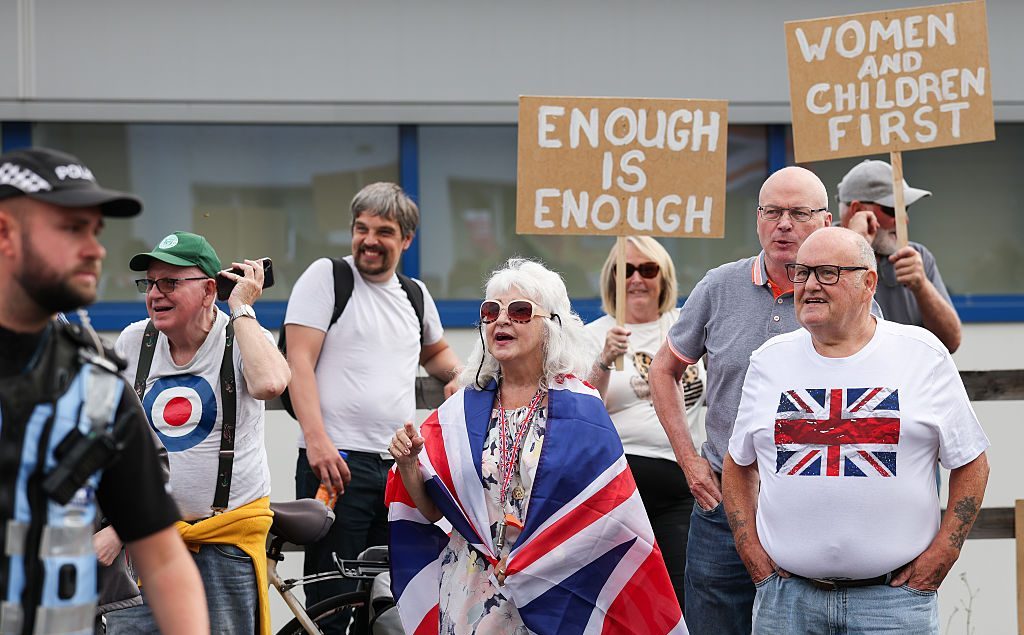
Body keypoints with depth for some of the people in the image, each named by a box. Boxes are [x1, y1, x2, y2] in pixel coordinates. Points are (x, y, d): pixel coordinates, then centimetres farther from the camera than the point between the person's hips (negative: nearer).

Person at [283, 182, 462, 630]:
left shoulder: (415, 295, 18)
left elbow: (434, 350, 38)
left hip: (401, 465, 6)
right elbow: (299, 362, -7)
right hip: (336, 460, -6)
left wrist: (458, 374, 14)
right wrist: (316, 439, -19)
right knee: (332, 600, -6)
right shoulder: (327, 276, 1)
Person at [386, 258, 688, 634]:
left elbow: (608, 519, -6)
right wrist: (408, 465, -13)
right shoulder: (463, 410, 4)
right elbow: (429, 511, 6)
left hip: (557, 598, -2)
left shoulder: (581, 409, -5)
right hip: (469, 598, 2)